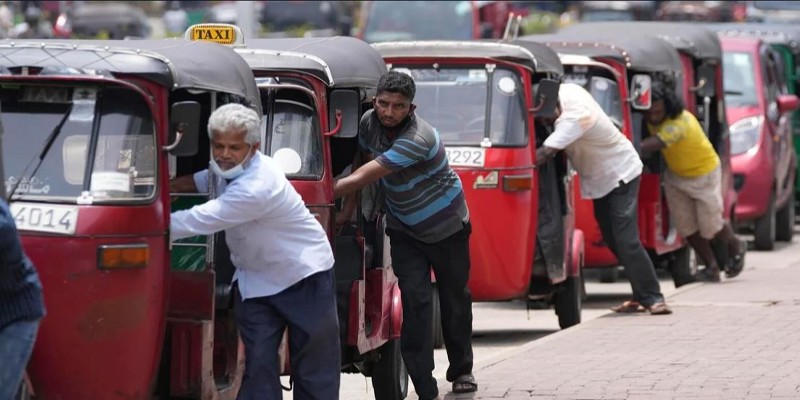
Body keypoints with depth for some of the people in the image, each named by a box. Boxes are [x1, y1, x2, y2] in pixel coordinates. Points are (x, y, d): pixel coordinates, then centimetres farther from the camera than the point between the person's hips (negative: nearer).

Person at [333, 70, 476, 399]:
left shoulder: (416, 139, -34)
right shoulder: (369, 122, -12)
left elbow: (363, 178, -37)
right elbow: (362, 161, 6)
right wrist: (348, 208, -2)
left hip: (446, 226, -4)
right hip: (404, 229, 4)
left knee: (455, 298, 10)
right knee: (414, 299, -10)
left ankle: (461, 370, 33)